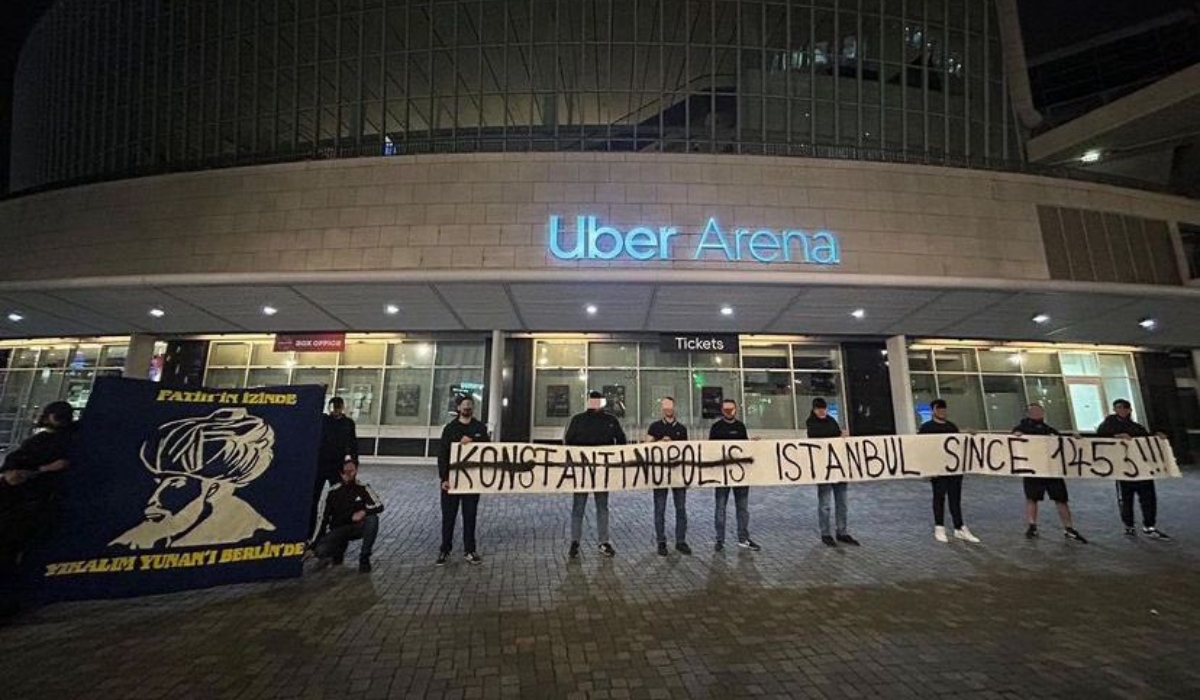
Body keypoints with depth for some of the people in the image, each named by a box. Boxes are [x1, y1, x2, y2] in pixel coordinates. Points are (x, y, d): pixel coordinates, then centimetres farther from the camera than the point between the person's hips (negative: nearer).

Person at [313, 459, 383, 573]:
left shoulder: (363, 489, -6)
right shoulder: (334, 492, -2)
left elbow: (380, 506, -13)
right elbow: (324, 518, 1)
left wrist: (364, 512, -32)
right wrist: (317, 541, -5)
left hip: (357, 527, 0)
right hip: (338, 529, 1)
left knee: (373, 518, -32)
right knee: (321, 550, -27)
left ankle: (364, 558, -16)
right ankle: (340, 547, 10)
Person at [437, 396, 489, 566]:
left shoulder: (480, 428, 5)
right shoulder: (450, 428, 2)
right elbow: (442, 454, -2)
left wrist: (472, 441, -15)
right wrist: (443, 478, -10)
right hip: (451, 478, -1)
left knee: (470, 516, 8)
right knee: (448, 516, 6)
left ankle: (469, 550, 18)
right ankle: (445, 550, 21)